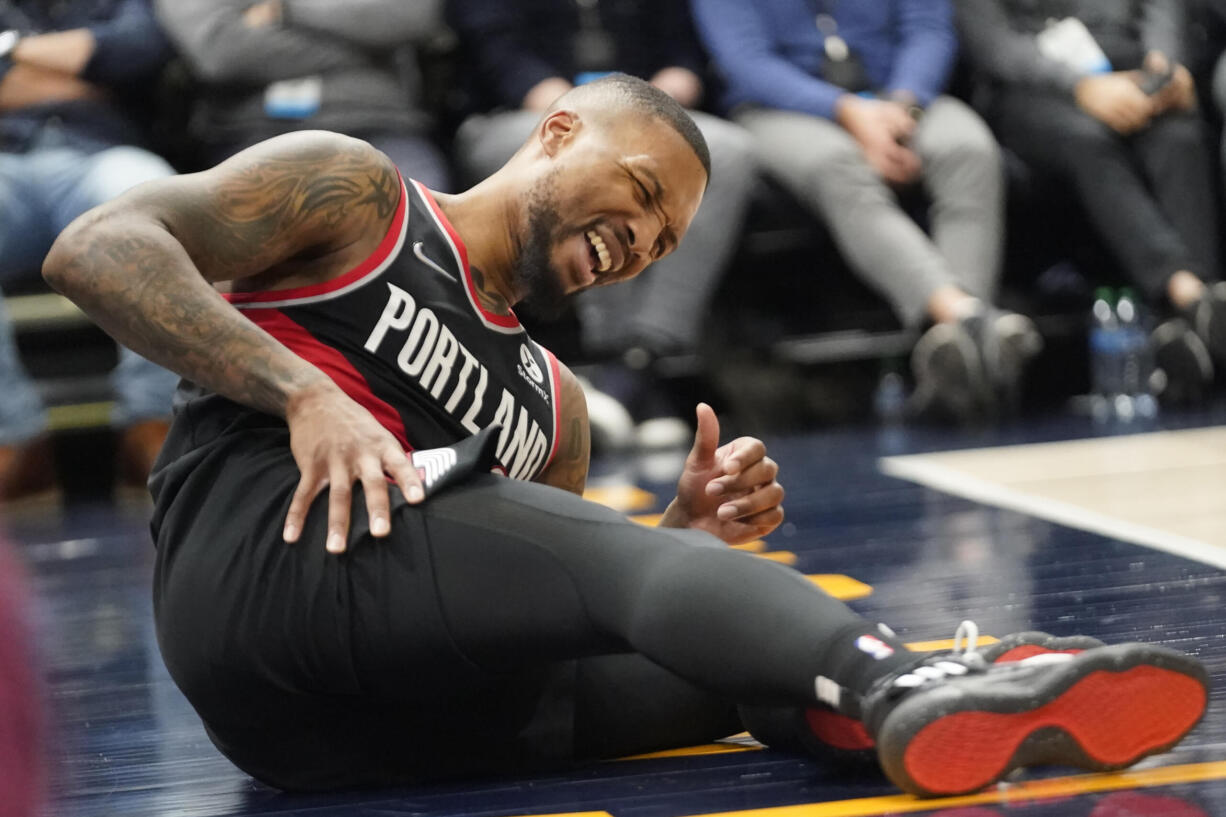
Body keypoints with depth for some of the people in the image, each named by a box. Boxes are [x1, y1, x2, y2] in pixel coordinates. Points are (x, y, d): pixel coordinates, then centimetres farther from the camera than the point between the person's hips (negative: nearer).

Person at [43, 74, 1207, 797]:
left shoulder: (552, 407, 31)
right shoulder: (353, 192, 12)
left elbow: (571, 600, 23)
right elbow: (96, 249, -2)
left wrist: (684, 540, 2)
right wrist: (303, 391, -14)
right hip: (259, 557, -7)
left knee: (733, 661, -14)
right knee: (619, 554, -27)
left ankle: (949, 705, -44)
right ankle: (901, 684, -51)